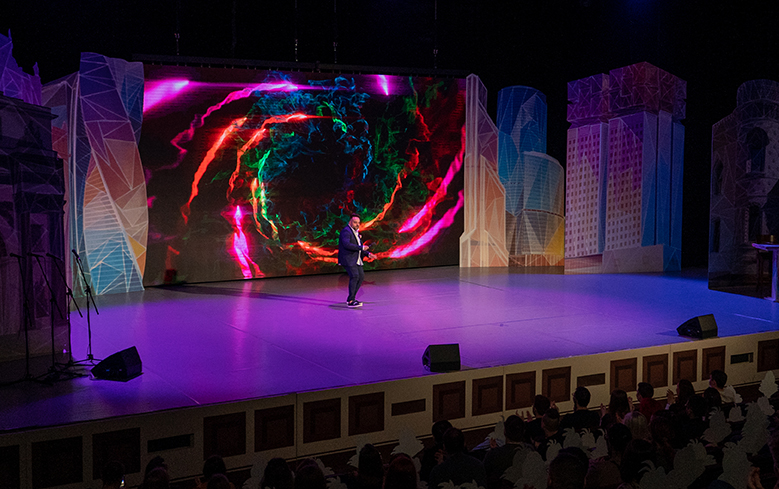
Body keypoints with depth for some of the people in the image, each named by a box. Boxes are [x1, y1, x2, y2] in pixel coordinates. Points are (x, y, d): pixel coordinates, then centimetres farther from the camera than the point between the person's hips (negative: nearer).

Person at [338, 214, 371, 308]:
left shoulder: (356, 232, 17)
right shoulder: (346, 231, -13)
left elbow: (359, 247, 23)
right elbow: (347, 245, -28)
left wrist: (368, 253, 7)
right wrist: (361, 247, -24)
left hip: (355, 259, 10)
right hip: (347, 258, -10)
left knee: (361, 276, 4)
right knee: (354, 276, -20)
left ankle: (351, 298, 12)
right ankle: (350, 301, -20)